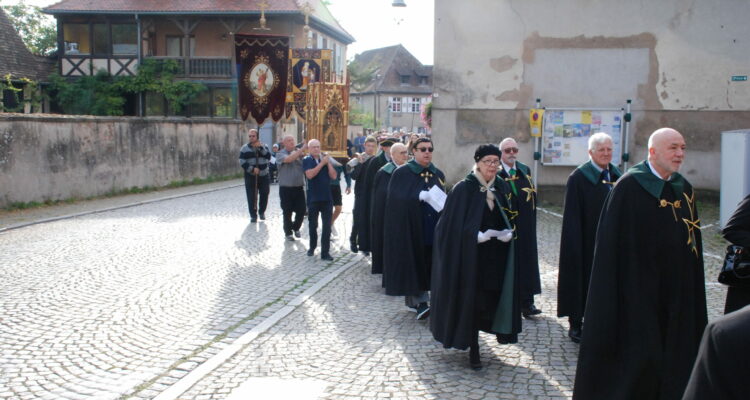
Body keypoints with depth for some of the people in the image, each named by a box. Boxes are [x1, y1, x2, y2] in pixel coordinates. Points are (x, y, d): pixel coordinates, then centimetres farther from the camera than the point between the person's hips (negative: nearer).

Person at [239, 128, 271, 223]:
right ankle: (253, 215, 7)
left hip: (263, 175, 2)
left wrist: (261, 148, -18)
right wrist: (252, 169, -17)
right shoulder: (245, 148, 2)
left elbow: (268, 157, -10)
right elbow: (242, 162, -6)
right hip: (250, 176, -1)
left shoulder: (264, 146, 6)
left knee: (264, 194, 5)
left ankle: (262, 212, 26)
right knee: (251, 196, -3)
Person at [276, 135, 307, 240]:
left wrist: (304, 154, -20)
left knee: (301, 210, 6)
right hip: (286, 188, -3)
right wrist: (302, 149, -27)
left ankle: (296, 228, 31)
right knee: (287, 212, 6)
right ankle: (288, 232, 23)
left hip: (299, 187, 3)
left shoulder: (300, 153, 6)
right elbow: (289, 159, -25)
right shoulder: (280, 154, -5)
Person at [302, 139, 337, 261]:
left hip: (327, 197, 1)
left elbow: (334, 176, -4)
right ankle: (312, 247, 32)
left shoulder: (326, 158, 4)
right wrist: (322, 163, -19)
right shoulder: (307, 160, -2)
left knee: (327, 226, -3)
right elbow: (309, 175, -19)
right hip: (313, 197, -1)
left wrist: (328, 163, -14)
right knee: (312, 225, 13)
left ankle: (325, 252, 1)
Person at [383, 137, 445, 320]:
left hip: (433, 228, 4)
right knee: (414, 263, -6)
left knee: (428, 264, 5)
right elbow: (397, 199, -12)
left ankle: (420, 301, 14)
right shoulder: (402, 173, -2)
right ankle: (420, 301, -2)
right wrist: (420, 196, -22)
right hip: (410, 227, -4)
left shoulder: (438, 175, 13)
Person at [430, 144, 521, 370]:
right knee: (472, 299, -1)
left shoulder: (503, 188, 7)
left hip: (497, 257, 5)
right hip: (470, 256, -5)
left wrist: (508, 232, -5)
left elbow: (511, 218, 16)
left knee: (493, 298, 7)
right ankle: (473, 349, 13)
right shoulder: (464, 189, -8)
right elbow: (453, 225, -9)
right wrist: (478, 236, -20)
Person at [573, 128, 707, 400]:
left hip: (676, 291, 6)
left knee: (673, 352, 13)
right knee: (637, 354, 1)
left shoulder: (684, 189, 7)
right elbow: (611, 240, -13)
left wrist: (692, 290, 10)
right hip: (638, 289, -6)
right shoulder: (630, 186, -12)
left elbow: (692, 240, 12)